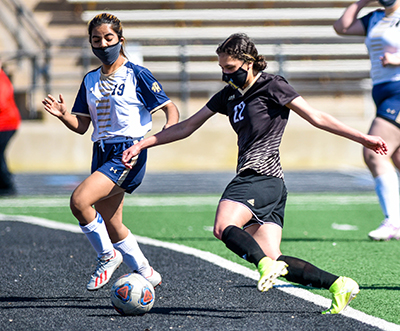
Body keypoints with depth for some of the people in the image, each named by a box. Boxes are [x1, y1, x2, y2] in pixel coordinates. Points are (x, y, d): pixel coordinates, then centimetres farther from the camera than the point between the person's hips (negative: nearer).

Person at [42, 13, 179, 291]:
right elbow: (82, 126, 13)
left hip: (128, 153, -7)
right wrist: (64, 115, -7)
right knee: (112, 227, 10)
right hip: (102, 153, 7)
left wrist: (166, 133, -24)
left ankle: (108, 256, -6)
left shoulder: (137, 75, -4)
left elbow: (171, 109, -5)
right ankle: (146, 274, 28)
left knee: (79, 200, -25)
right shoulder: (90, 80, 14)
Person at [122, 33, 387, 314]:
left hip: (261, 175, -8)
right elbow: (187, 127, 24)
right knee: (274, 261, -5)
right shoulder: (229, 95, 21)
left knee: (223, 227, -29)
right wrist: (141, 145, 19)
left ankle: (267, 264, -37)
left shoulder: (272, 86, 0)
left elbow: (317, 118, 1)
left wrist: (363, 138, -2)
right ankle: (339, 285, -7)